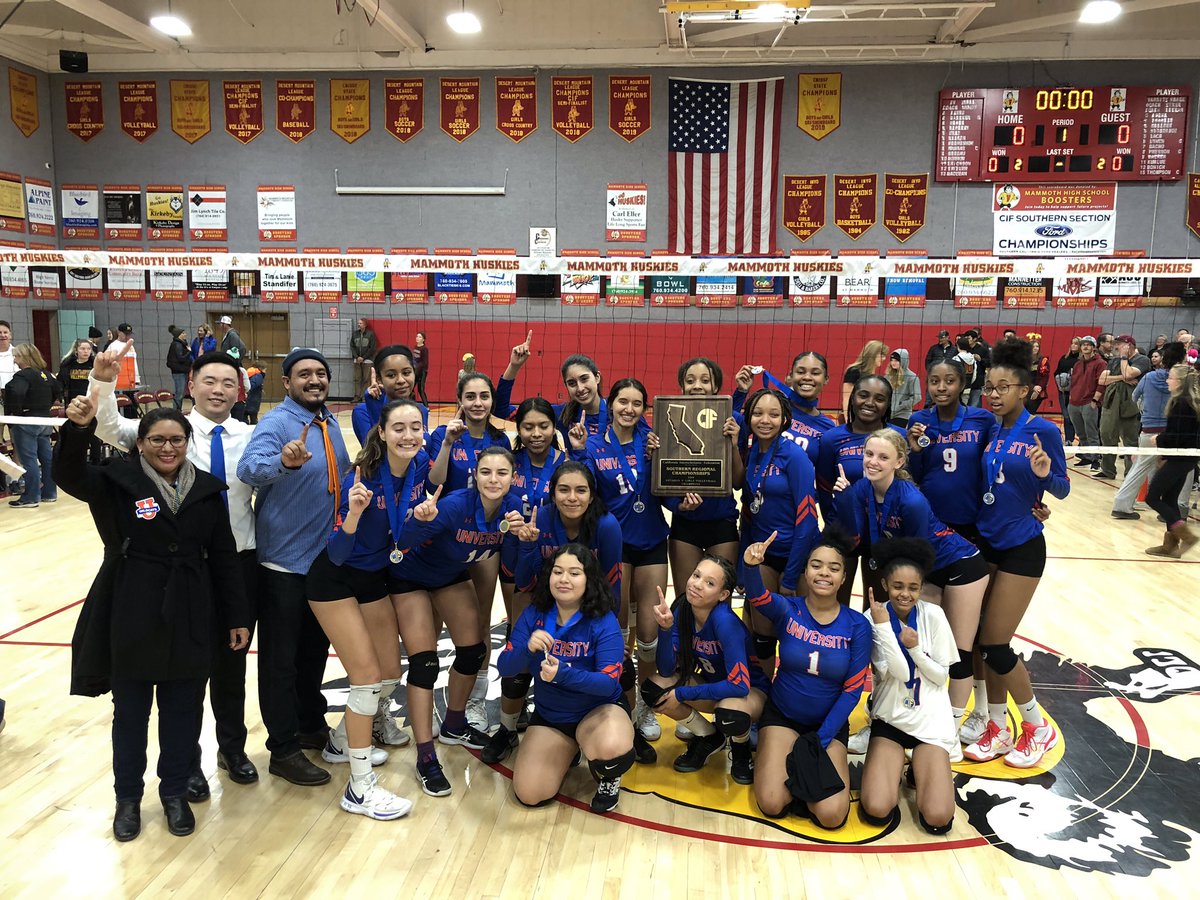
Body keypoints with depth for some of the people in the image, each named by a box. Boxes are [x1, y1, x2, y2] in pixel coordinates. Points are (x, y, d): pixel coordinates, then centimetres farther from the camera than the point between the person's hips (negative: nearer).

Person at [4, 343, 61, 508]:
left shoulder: (23, 375, -16)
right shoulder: (45, 374, 9)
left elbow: (16, 393, -31)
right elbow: (58, 390, 21)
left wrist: (12, 412, -18)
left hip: (26, 422, -8)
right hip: (44, 420, 8)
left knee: (29, 460, -4)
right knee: (46, 457, 11)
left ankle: (30, 498, -2)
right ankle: (49, 493, 18)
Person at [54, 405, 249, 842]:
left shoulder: (206, 490, 3)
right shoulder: (118, 481, -3)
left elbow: (224, 558, 5)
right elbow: (69, 475, -23)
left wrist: (236, 617, 5)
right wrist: (78, 429, -41)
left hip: (188, 621, 2)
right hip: (131, 619, -2)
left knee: (182, 711, 12)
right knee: (130, 711, 12)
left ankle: (175, 793, 32)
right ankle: (128, 798, 32)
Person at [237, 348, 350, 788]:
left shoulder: (330, 424, 7)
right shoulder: (276, 422, -16)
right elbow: (249, 468, -36)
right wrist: (284, 460, -54)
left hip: (326, 556, 8)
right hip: (284, 561, -7)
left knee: (315, 649, 21)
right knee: (281, 657, 4)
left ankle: (312, 727, 38)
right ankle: (284, 750, 16)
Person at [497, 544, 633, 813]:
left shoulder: (603, 622, -20)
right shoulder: (534, 614, -11)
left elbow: (609, 683, -26)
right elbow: (504, 668, -13)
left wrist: (564, 674, -42)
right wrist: (527, 649, -35)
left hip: (599, 708, -3)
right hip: (549, 715, 4)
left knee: (612, 749, -37)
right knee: (530, 794, -9)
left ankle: (608, 779, 4)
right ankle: (567, 750, 24)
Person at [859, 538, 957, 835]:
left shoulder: (933, 616, -9)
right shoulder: (876, 618, -10)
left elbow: (941, 676, -5)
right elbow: (899, 673, -18)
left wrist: (915, 647, -20)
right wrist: (882, 625, -26)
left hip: (930, 719, 0)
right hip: (889, 718, 0)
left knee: (937, 819, -15)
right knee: (876, 810, -16)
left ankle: (921, 767, 16)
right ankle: (896, 764, 14)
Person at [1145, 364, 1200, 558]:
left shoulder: (1180, 402, -18)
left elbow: (1177, 436, -23)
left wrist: (1159, 440, -5)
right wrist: (1166, 457, 16)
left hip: (1179, 458, -9)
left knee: (1152, 497, -2)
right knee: (1169, 499, 14)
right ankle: (1171, 544, 17)